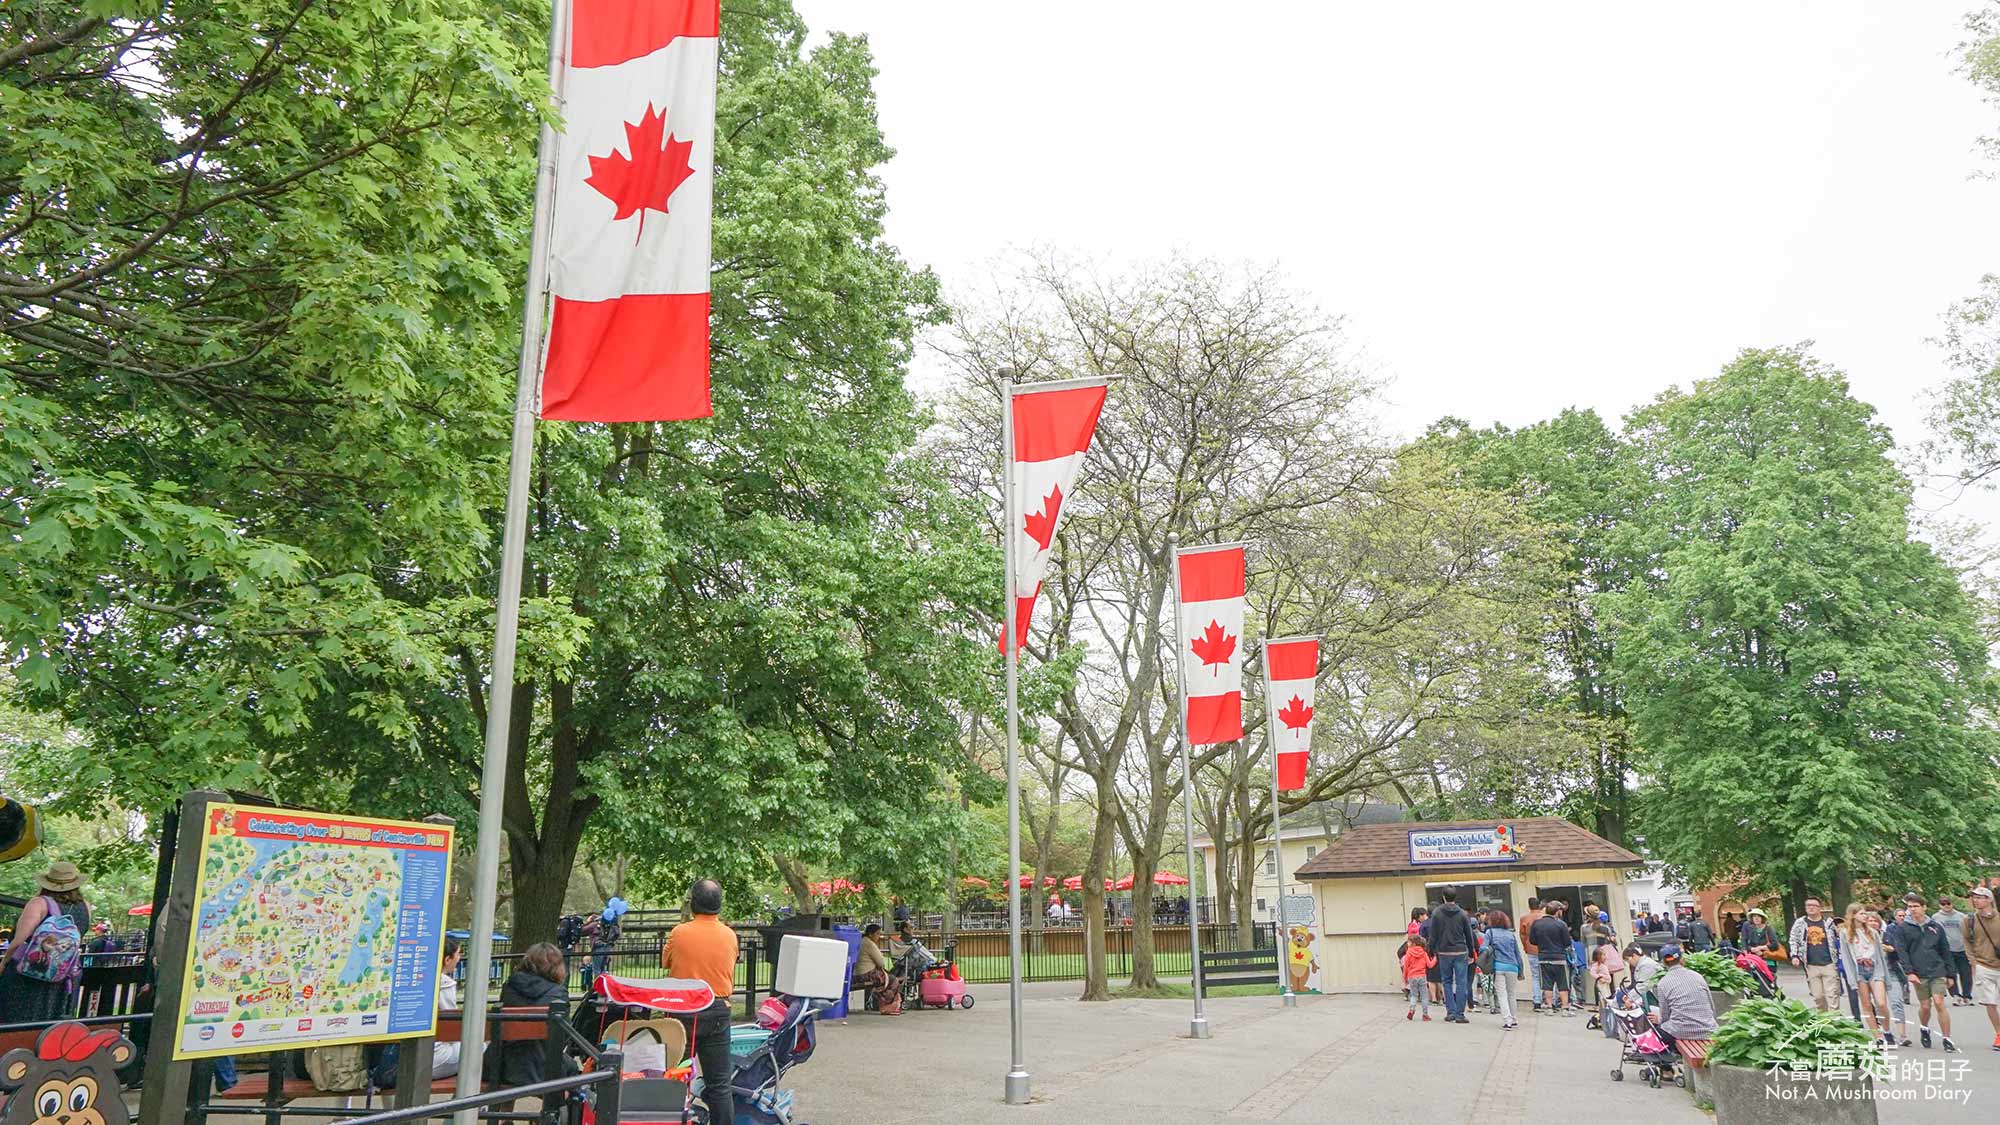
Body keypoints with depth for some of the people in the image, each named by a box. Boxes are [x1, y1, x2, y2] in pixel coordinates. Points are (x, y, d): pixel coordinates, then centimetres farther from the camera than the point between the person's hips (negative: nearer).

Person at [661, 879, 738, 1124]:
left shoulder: (679, 933, -10)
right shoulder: (730, 935, -3)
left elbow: (665, 963, 8)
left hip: (683, 1011, -1)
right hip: (718, 1011, 2)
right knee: (719, 1084, 6)